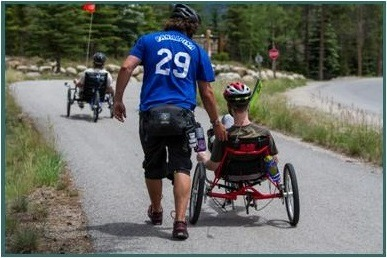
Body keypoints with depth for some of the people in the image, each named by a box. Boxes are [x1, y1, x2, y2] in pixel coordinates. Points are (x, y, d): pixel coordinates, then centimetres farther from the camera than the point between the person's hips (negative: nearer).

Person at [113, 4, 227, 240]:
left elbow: (126, 67, -2)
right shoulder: (197, 50, 13)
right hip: (182, 114, -1)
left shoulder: (149, 40, 13)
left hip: (151, 114, 1)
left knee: (153, 167, 16)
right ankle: (180, 221, -14)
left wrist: (118, 100, 5)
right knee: (181, 168, -1)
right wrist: (216, 123, 22)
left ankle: (156, 212, 36)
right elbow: (207, 93, 12)